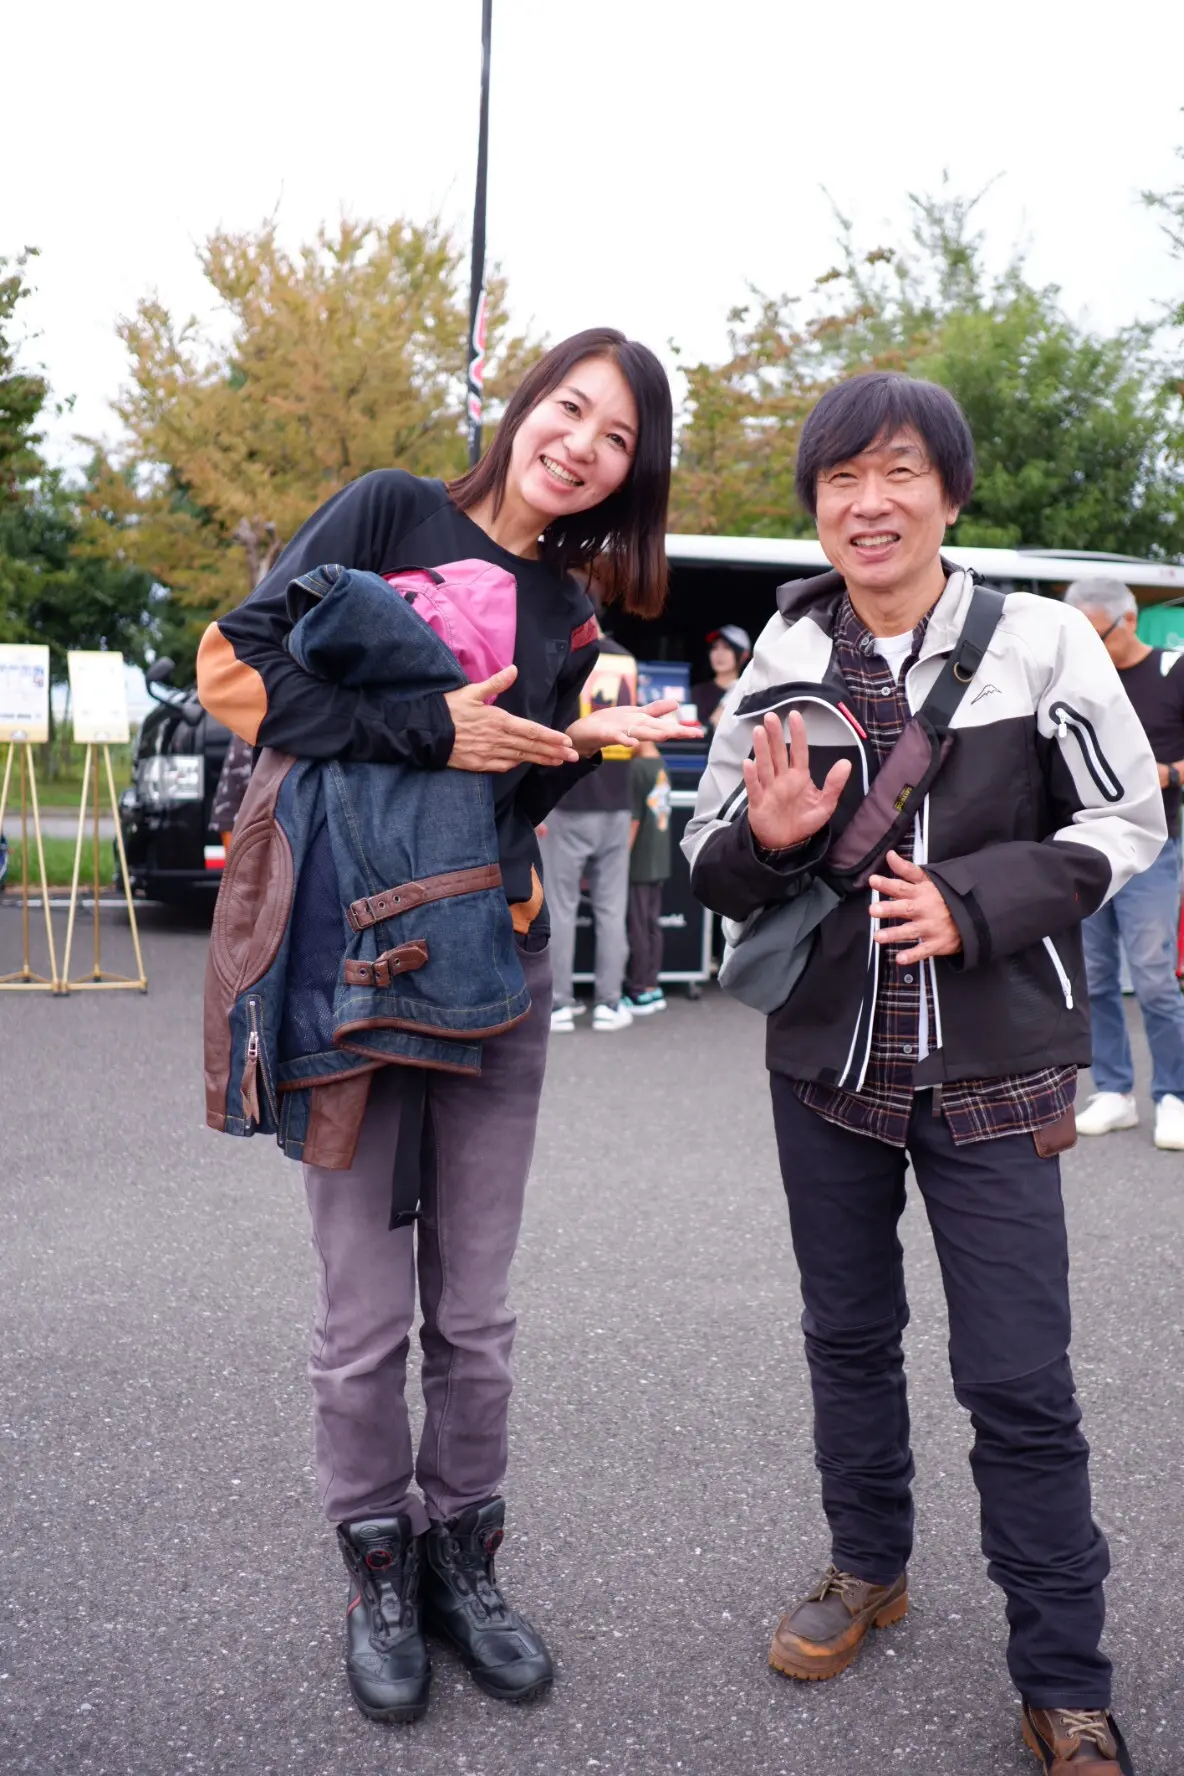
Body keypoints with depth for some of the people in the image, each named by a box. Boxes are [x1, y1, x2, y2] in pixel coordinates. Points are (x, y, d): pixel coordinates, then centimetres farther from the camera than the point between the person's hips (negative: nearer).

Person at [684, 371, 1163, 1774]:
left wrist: (972, 905, -17)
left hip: (991, 1071, -3)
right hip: (826, 1057, 3)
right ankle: (868, 1567, 42)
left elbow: (1125, 826, -3)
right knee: (848, 1335, 19)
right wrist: (767, 842, -19)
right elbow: (710, 861, 5)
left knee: (1019, 1383, 0)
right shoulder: (782, 667, -1)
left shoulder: (1041, 645, -8)